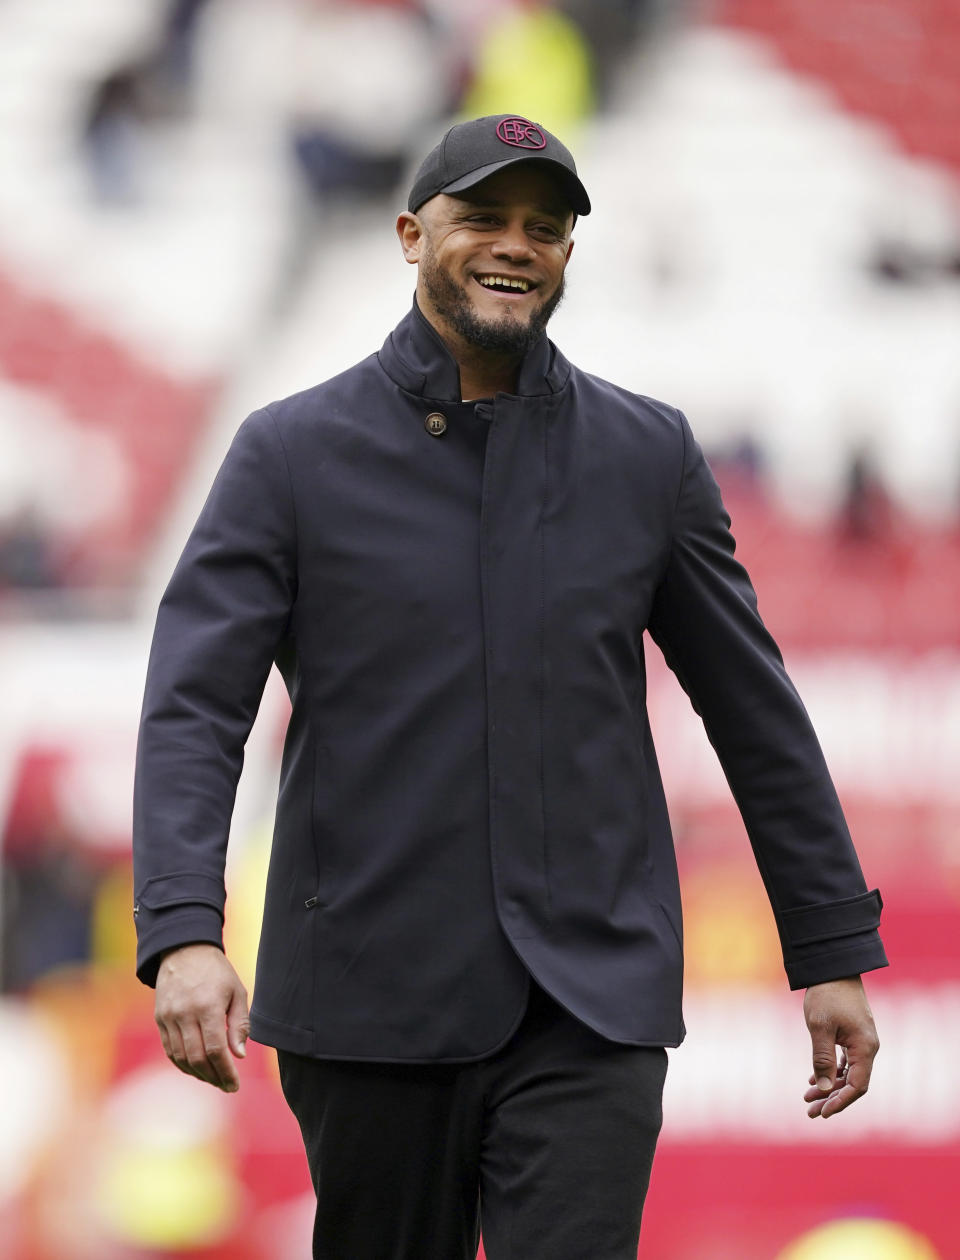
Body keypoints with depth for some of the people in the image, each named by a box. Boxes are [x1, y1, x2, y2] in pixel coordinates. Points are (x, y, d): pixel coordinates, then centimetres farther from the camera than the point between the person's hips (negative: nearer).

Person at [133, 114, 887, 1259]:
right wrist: (183, 936, -23)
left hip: (592, 1001, 0)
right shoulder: (293, 455, 0)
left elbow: (755, 710, 13)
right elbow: (193, 708, -7)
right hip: (372, 1007, 0)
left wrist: (834, 949, 11)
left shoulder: (647, 456, 7)